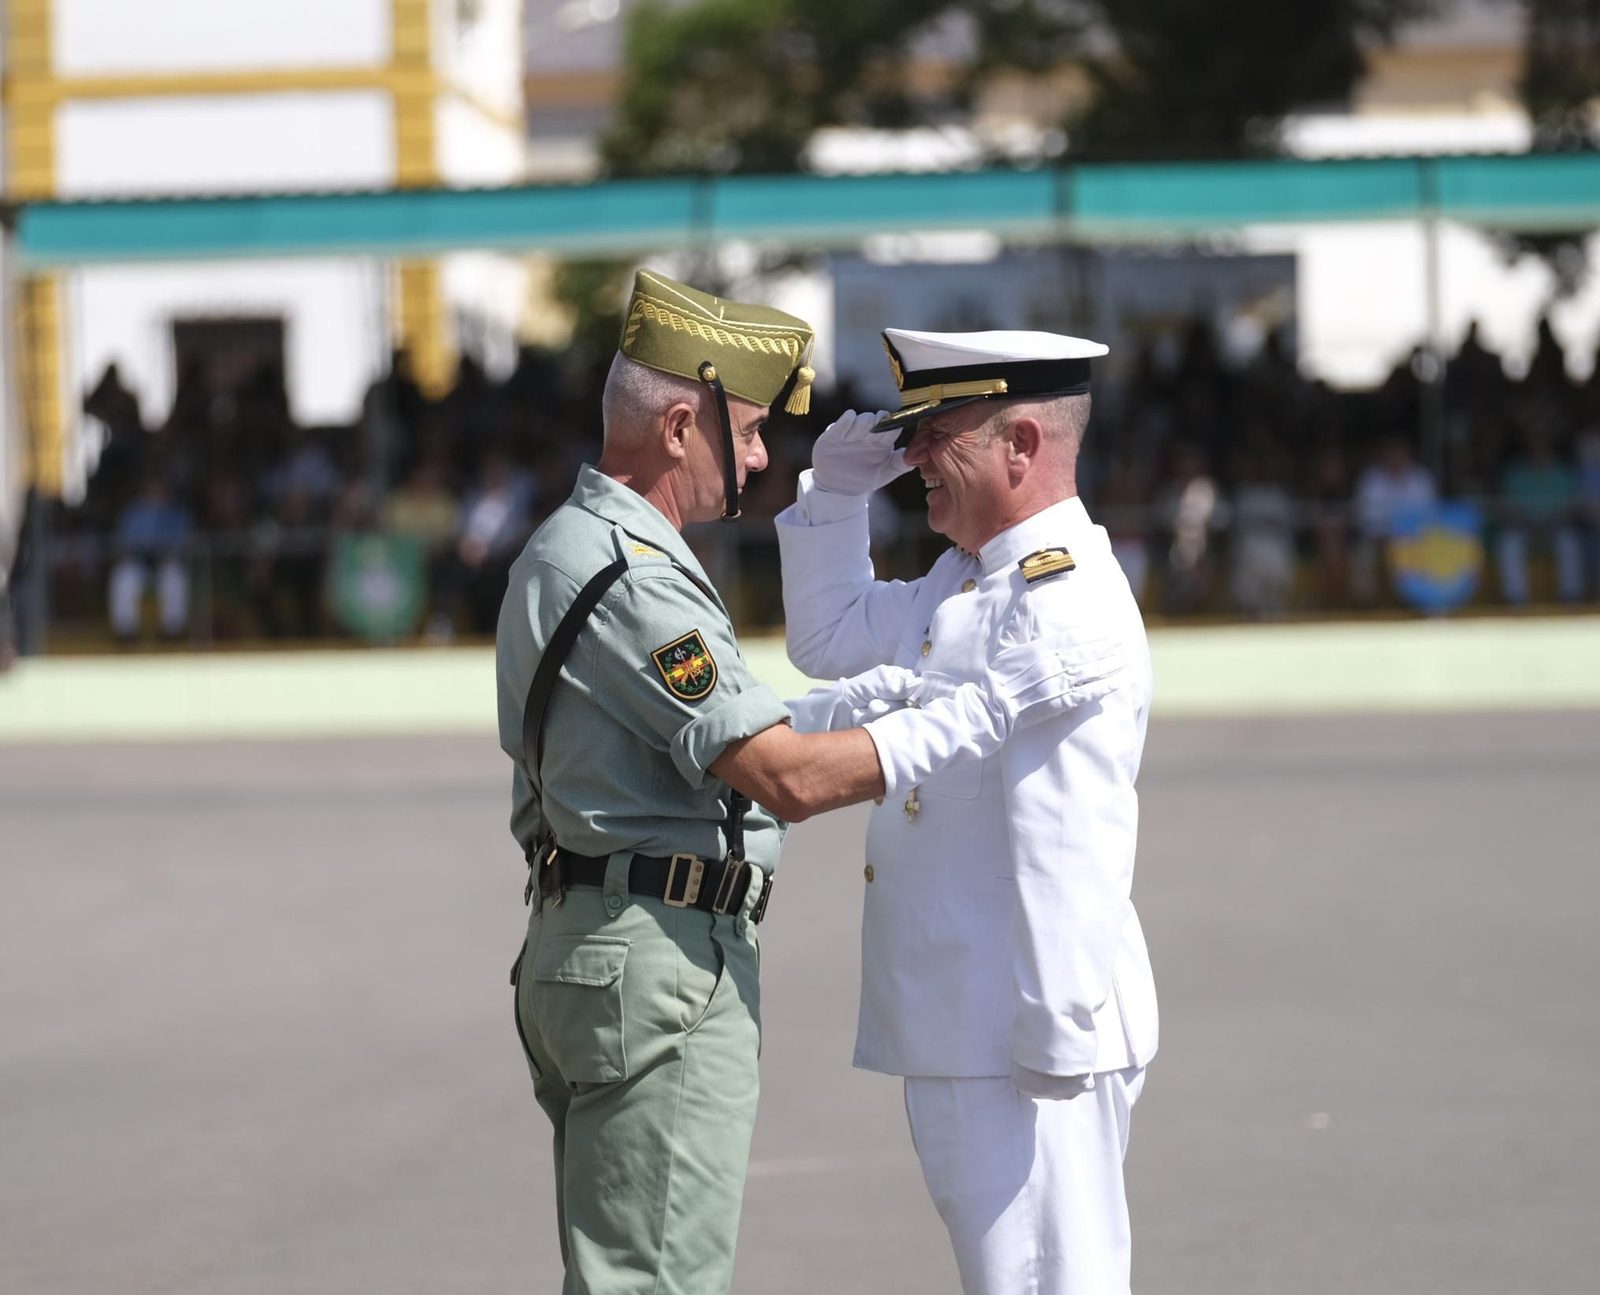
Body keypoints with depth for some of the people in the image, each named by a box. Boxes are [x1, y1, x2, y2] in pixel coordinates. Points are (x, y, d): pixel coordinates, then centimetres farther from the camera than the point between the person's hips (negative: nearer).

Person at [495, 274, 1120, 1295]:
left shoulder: (567, 551, 16)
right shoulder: (627, 579, -18)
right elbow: (788, 780, -22)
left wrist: (862, 700, 13)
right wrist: (986, 711, -18)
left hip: (590, 949, 11)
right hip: (663, 964, -11)